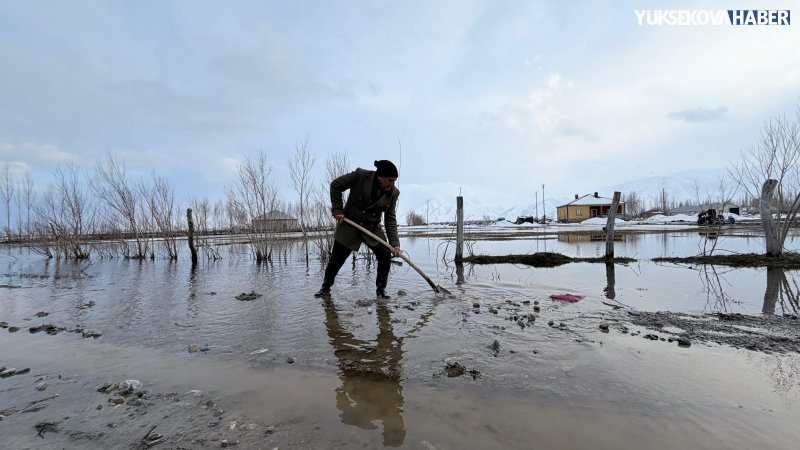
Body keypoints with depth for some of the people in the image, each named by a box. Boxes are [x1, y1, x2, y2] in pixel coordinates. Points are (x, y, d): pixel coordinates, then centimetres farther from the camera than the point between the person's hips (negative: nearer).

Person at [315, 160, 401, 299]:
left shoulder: (393, 192, -10)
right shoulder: (360, 175, -20)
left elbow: (390, 219, -9)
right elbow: (335, 185, -10)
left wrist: (394, 243, -19)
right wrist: (337, 210, -14)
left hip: (373, 229, 3)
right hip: (349, 225, -2)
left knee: (386, 255, -12)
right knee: (336, 259, 5)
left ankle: (381, 289, 6)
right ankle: (326, 287, 29)